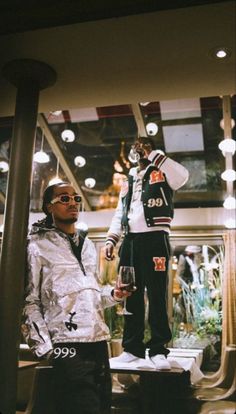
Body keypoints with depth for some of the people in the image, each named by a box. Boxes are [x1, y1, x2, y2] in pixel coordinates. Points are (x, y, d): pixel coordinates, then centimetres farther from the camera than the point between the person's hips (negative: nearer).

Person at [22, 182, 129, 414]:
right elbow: (28, 301, -7)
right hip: (67, 346, -6)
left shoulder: (87, 245, 17)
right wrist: (45, 348, -14)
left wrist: (113, 294, 6)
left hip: (99, 342, 7)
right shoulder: (38, 247, -2)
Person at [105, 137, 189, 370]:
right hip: (130, 241, 6)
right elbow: (119, 214, 22)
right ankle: (132, 347, 13)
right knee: (131, 296, 6)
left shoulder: (162, 173, 8)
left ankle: (158, 349, -1)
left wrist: (154, 155, -9)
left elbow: (182, 176, -17)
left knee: (157, 295, -6)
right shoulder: (128, 181, 24)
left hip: (154, 239, -5)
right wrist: (110, 240, 9)